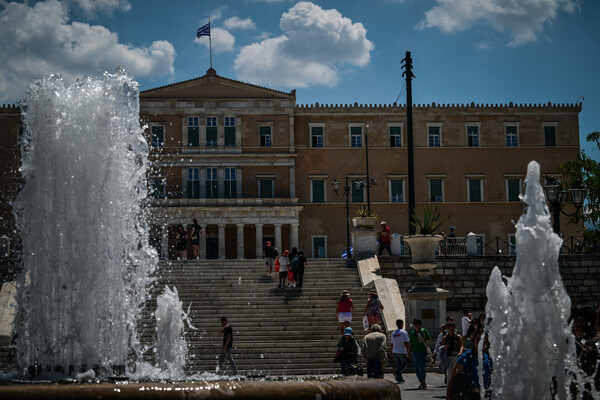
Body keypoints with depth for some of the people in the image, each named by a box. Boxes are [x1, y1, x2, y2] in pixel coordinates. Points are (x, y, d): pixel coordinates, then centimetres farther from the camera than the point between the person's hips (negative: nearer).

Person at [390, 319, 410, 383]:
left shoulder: (393, 333, 11)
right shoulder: (404, 332, -9)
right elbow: (405, 343, -16)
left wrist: (391, 353, 22)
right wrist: (408, 352, -14)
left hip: (395, 351, 6)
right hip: (402, 351, -6)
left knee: (398, 364, 11)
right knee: (405, 363, 7)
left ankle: (400, 379, 8)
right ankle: (397, 372, -15)